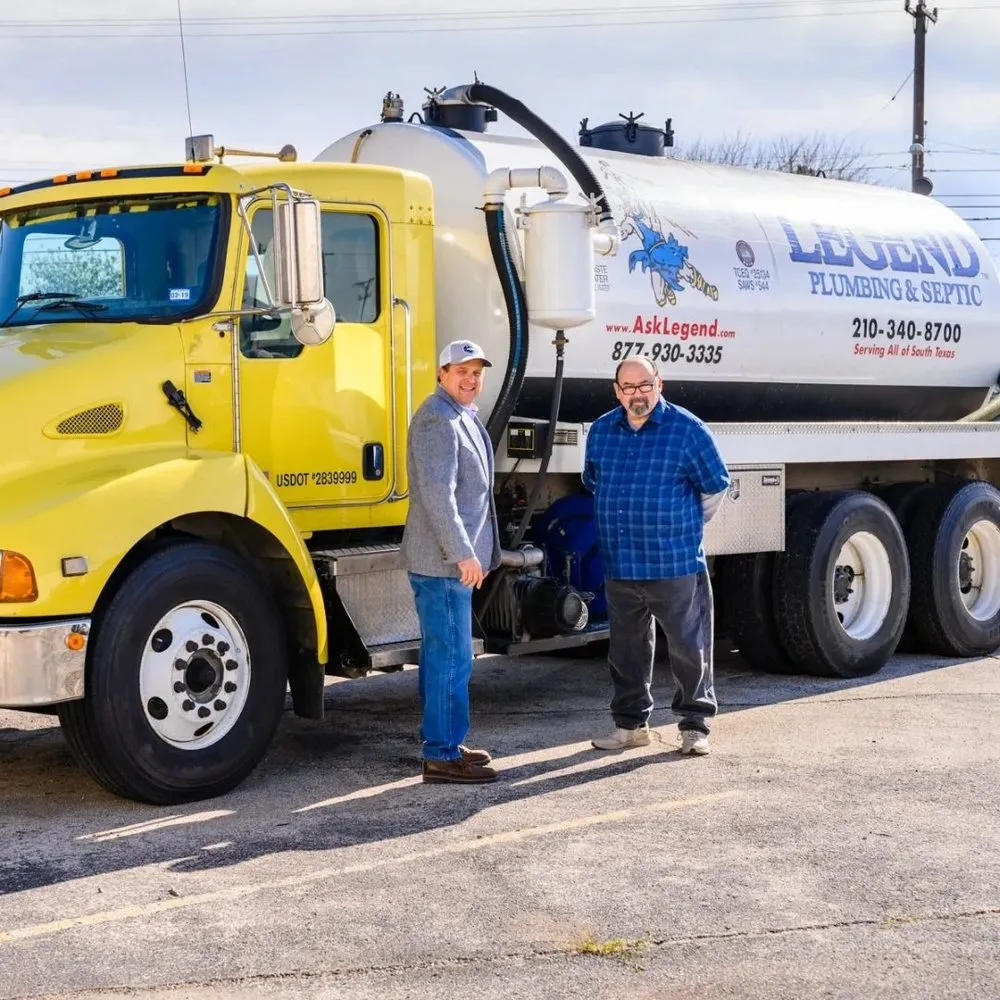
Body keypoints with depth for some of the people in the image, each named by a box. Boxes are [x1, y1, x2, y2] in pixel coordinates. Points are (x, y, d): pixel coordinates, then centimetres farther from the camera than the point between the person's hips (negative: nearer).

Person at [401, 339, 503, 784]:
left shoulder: (463, 417, 17)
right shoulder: (437, 420, -16)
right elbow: (437, 493, -23)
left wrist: (470, 551, 24)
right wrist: (463, 554, -24)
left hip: (452, 559, 11)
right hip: (442, 561, -11)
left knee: (441, 654, 17)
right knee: (451, 659, -8)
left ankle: (440, 742, 26)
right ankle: (442, 756, -4)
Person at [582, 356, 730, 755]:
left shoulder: (687, 430, -6)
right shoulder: (601, 430, 7)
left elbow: (715, 486, 3)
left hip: (674, 563, -4)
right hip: (618, 563, 5)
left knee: (688, 646, 1)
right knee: (626, 647, 13)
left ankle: (695, 725, 12)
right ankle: (630, 723, 24)